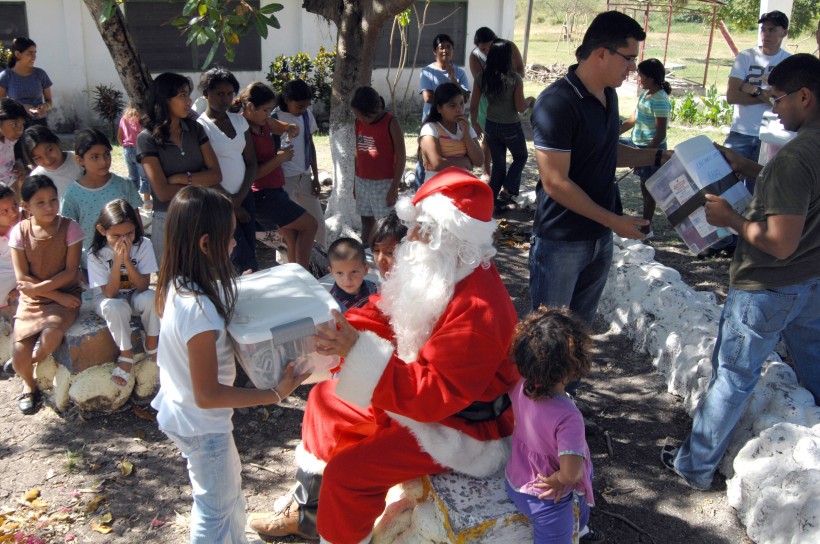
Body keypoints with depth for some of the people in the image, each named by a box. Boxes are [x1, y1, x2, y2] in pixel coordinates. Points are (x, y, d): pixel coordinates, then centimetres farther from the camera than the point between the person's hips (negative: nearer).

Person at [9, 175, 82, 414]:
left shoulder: (69, 227, -8)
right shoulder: (20, 231, -4)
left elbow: (71, 271, -9)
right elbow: (23, 278, -6)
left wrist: (37, 287, -16)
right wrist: (57, 296, -14)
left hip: (65, 296, -2)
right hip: (31, 300, 2)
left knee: (52, 333, -33)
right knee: (20, 355, -11)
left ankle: (36, 360, 4)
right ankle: (29, 385, 25)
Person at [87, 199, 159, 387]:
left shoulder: (143, 245, -17)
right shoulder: (96, 253, -19)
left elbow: (143, 287, -20)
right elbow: (110, 293, -23)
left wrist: (126, 260, -33)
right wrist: (117, 260, -34)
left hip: (135, 296, 1)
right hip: (108, 299, -1)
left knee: (151, 297, -33)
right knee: (116, 307, -36)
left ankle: (152, 344, -8)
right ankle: (126, 354, -13)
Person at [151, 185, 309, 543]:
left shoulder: (176, 284, -9)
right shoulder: (200, 311, -36)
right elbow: (207, 395, -31)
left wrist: (231, 290, 10)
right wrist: (275, 395, -29)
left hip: (178, 406, 10)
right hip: (200, 424, -9)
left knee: (229, 484, 31)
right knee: (216, 507, 15)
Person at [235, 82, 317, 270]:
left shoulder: (264, 122, 5)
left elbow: (280, 127, 27)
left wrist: (290, 128, 3)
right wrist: (279, 158, -18)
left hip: (274, 190, 9)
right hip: (263, 195, -9)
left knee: (294, 240, 12)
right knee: (309, 225, -4)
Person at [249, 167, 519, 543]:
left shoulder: (477, 310, -34)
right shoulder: (436, 272, -5)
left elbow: (433, 394, -35)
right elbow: (384, 315, 2)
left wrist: (358, 351, -40)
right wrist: (338, 332, -16)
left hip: (461, 425, -9)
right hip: (421, 388, 10)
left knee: (349, 470, -18)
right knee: (327, 399, 14)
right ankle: (305, 509, 30)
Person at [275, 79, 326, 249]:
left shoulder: (306, 114, 4)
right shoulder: (275, 118, -14)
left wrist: (315, 176, 10)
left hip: (305, 177, 6)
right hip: (285, 179, -6)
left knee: (318, 222, 11)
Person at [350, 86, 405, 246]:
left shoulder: (391, 123, -12)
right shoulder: (359, 122, 4)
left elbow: (401, 156, -11)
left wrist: (394, 188, -13)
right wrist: (355, 183, 15)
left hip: (384, 183, -5)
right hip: (362, 182, 6)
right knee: (366, 223, 12)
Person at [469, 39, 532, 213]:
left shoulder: (481, 77, -7)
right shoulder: (514, 78, -18)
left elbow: (473, 106, -3)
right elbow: (520, 107, -14)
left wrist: (475, 123, 13)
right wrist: (530, 101, 7)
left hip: (491, 126, 4)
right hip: (511, 127, -4)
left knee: (498, 164, 18)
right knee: (520, 157, 22)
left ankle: (492, 200, 19)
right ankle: (507, 191, 6)